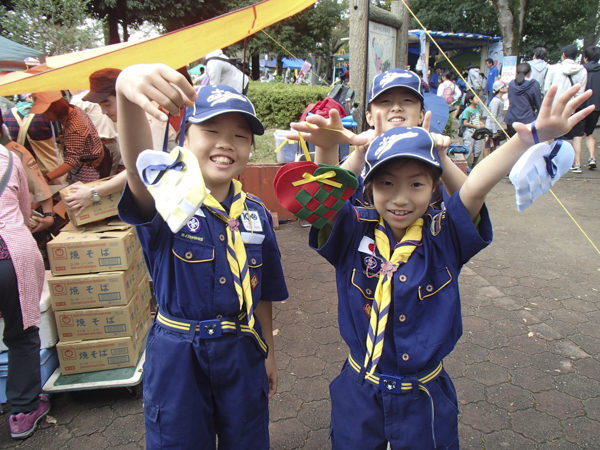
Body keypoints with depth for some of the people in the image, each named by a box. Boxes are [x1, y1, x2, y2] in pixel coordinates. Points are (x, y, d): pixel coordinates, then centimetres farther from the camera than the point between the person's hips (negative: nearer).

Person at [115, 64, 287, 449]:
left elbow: (261, 293, 7)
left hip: (243, 352, 4)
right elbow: (140, 164, -40)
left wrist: (268, 354, 14)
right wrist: (127, 93, -59)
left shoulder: (257, 214, -2)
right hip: (178, 356, -3)